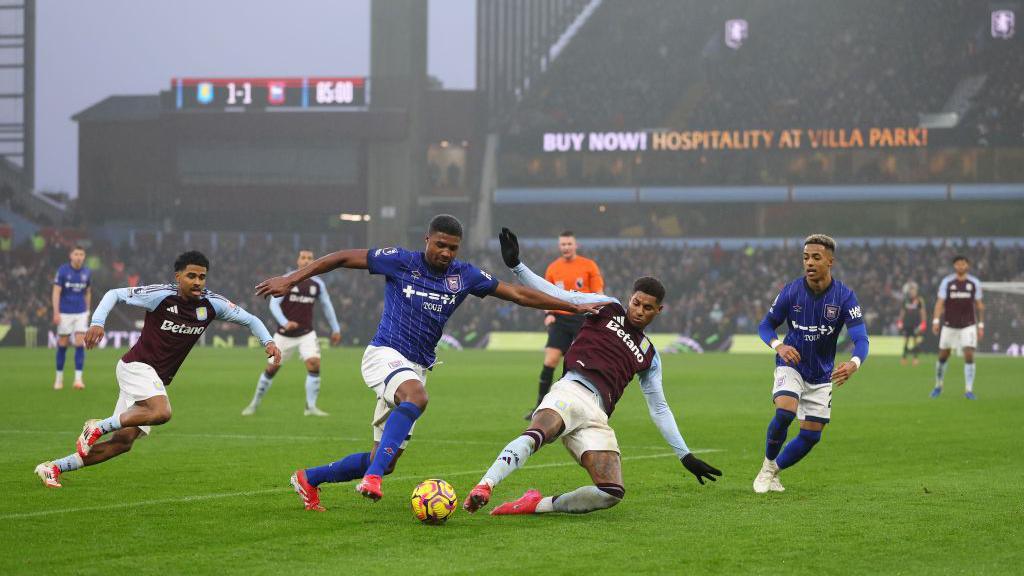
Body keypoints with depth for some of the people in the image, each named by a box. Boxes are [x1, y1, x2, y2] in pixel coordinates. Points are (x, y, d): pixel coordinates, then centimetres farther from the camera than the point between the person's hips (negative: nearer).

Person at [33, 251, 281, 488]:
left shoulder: (212, 303, -1)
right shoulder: (161, 295, -15)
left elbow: (249, 319, 10)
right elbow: (115, 294, -7)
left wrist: (268, 341, -7)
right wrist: (97, 323, -22)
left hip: (158, 379, 7)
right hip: (137, 364, -7)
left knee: (123, 441, 2)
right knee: (161, 412, -34)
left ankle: (54, 468, 10)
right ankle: (98, 427, -17)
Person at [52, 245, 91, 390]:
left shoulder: (87, 272, 3)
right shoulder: (62, 270, -8)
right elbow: (56, 292, -9)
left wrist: (87, 311, 15)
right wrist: (56, 313, -17)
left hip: (81, 313, 2)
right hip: (65, 313, -2)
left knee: (80, 344, -9)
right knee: (62, 345, 5)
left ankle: (78, 379, -10)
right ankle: (59, 378, 19)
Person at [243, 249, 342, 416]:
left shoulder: (318, 284, 0)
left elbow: (326, 306, 14)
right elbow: (273, 303, -17)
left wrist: (335, 329, 16)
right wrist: (285, 322, -32)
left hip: (306, 334, 2)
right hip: (285, 334, -2)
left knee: (314, 364, -18)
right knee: (271, 369, 3)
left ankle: (311, 407, -10)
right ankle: (254, 404, 22)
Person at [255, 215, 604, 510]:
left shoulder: (464, 276, 6)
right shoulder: (401, 262, -5)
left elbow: (518, 294, 11)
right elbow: (343, 258, -2)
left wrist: (574, 308, 10)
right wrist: (291, 280, -8)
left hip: (416, 369, 6)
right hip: (386, 354, -6)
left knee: (383, 462, 4)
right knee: (416, 397, -40)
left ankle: (308, 479, 25)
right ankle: (372, 477, -45)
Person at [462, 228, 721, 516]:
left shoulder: (649, 355, 30)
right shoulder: (608, 308, 20)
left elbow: (659, 409, 32)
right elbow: (556, 295, 11)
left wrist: (686, 456, 25)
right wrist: (516, 265, -2)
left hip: (597, 416, 4)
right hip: (573, 391, -4)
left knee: (611, 493, -18)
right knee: (536, 434, -39)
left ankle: (538, 504, -9)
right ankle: (483, 487, -53)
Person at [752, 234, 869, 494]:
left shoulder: (844, 296, -15)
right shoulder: (791, 291, -12)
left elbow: (861, 339, -22)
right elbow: (766, 326, 0)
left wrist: (853, 364, -45)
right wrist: (778, 345, -23)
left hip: (822, 374, 2)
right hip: (791, 364, -2)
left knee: (811, 435, 2)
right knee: (785, 412, -28)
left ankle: (773, 471, 26)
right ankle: (767, 466, -6)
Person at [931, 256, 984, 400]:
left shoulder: (974, 283, 2)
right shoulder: (947, 282, -2)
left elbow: (979, 305, 9)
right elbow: (940, 302, -7)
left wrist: (981, 325, 7)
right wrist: (936, 321, -19)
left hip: (968, 325, 0)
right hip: (949, 325, 0)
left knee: (969, 356, -13)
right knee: (943, 356, 7)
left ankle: (969, 390, -9)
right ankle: (938, 386, 28)